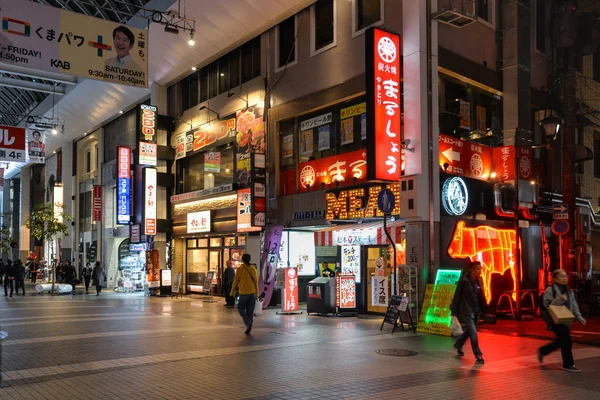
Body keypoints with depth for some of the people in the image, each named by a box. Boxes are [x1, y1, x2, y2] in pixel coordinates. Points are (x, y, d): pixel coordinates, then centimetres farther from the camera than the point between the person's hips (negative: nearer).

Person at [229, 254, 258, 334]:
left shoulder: (240, 269, -7)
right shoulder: (253, 269, 4)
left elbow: (235, 281, -4)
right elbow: (256, 281, 6)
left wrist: (232, 292, 8)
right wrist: (256, 294, 12)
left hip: (243, 292, -4)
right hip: (252, 292, 4)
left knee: (241, 309, 10)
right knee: (250, 311, 9)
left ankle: (248, 323, -11)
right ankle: (249, 329, 10)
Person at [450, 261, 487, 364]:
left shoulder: (479, 280, 3)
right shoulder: (464, 280, -13)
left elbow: (481, 295, 11)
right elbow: (457, 295, -9)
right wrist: (454, 311, -9)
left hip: (476, 310, 6)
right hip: (466, 309, -6)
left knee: (469, 330, 19)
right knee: (473, 332, -12)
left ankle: (458, 345, 43)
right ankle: (478, 355, -5)